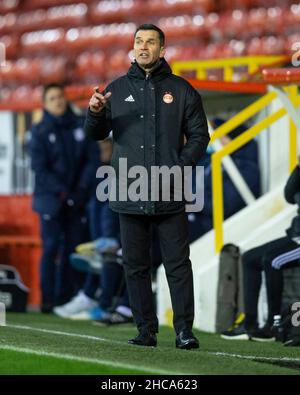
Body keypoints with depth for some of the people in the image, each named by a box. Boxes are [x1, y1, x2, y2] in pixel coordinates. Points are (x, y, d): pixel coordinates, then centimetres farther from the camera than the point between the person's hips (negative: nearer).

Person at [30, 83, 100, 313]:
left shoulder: (82, 126, 9)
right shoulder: (40, 132, 3)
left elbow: (94, 160, 6)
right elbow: (40, 168, -4)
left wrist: (83, 189, -7)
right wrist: (63, 192, -12)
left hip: (78, 199, 2)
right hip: (51, 200, -2)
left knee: (75, 249, 0)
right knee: (51, 248, -7)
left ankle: (71, 298, 3)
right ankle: (49, 300, -5)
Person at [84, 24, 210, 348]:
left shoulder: (181, 90, 7)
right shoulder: (118, 89, 12)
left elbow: (199, 135, 6)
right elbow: (96, 134, 10)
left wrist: (180, 166, -9)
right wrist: (95, 112, -12)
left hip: (170, 195, -2)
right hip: (130, 194, 2)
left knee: (178, 264, -3)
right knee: (135, 266, 5)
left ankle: (184, 331, -2)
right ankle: (146, 330, 11)